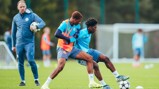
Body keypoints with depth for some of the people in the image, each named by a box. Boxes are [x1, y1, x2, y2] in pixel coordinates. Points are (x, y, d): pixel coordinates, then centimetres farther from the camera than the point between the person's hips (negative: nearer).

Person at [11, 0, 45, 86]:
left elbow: (43, 23, -7)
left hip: (29, 42, -3)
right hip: (19, 43, 4)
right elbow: (13, 32, 18)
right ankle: (22, 81, 14)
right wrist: (13, 45, 18)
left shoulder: (32, 15, 0)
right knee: (20, 63, 4)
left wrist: (36, 26, -28)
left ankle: (36, 79, -2)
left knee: (31, 60, -15)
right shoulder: (16, 18, 10)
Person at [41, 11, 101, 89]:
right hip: (62, 48, -8)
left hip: (71, 48, 8)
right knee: (61, 65, -31)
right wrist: (69, 39, -26)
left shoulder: (77, 26, 4)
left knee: (89, 58, 1)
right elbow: (57, 34, -30)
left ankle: (91, 82, 3)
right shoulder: (65, 23, -17)